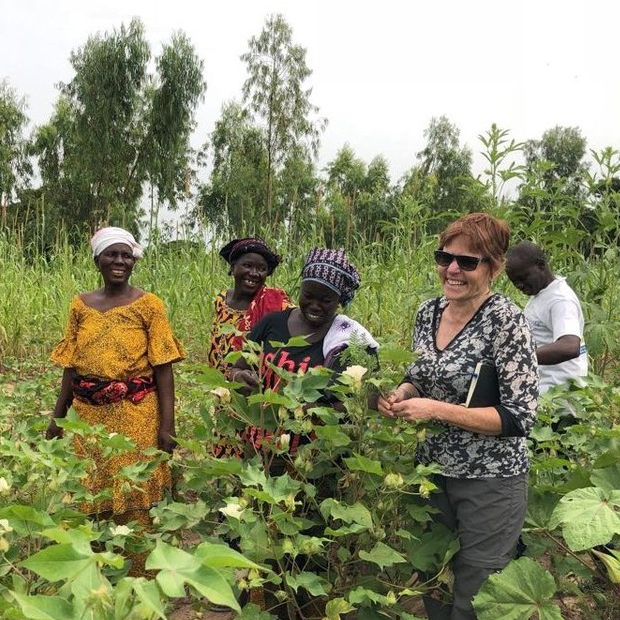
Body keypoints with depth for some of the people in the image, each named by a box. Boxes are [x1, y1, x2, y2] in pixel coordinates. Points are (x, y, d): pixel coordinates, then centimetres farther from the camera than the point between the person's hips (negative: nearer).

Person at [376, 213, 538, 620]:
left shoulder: (506, 320, -19)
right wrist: (402, 393, -9)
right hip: (433, 468, 6)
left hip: (490, 479, -6)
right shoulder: (429, 312, 0)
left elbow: (519, 417, -21)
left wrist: (436, 410, -26)